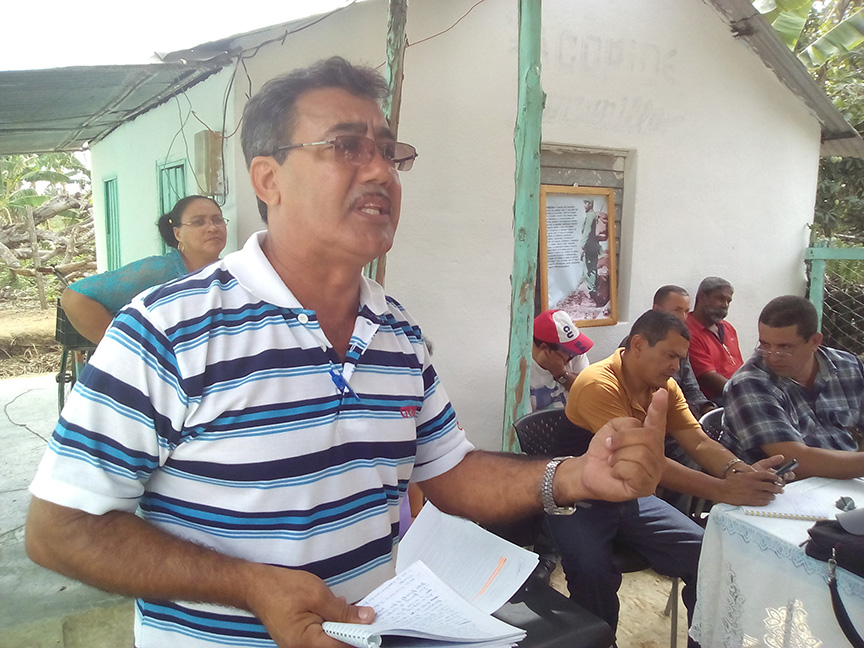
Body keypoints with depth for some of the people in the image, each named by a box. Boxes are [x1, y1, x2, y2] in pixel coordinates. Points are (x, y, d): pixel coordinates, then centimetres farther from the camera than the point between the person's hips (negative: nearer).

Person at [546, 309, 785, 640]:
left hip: (631, 499, 7)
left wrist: (741, 471, -26)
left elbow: (699, 442, -4)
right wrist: (722, 490, -35)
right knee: (593, 570, -32)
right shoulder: (598, 385, -25)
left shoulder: (665, 387, 1)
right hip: (580, 503, -7)